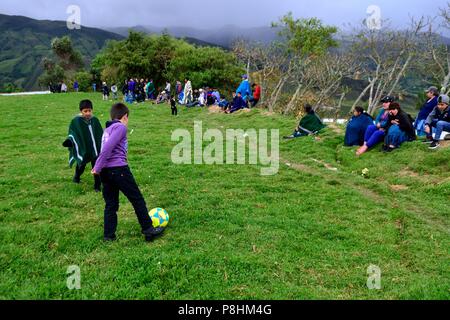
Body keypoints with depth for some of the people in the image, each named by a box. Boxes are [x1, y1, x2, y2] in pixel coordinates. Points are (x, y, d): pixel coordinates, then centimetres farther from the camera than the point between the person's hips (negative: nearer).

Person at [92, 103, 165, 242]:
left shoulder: (107, 129, 21)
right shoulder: (121, 127, -7)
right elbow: (108, 147, -17)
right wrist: (98, 168, -16)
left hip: (106, 172, 8)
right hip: (119, 169, -8)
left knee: (110, 204, 13)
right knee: (137, 199, 3)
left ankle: (109, 235, 16)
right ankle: (148, 230, 10)